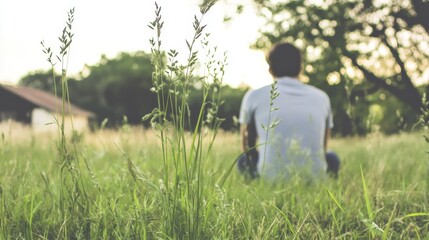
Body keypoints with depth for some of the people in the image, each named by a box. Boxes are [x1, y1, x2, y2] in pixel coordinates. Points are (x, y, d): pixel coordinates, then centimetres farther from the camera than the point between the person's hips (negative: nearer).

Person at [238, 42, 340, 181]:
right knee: (331, 159, 34)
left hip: (271, 179, -1)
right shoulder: (321, 97, 11)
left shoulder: (254, 96, 6)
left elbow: (247, 147, 20)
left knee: (244, 160, 30)